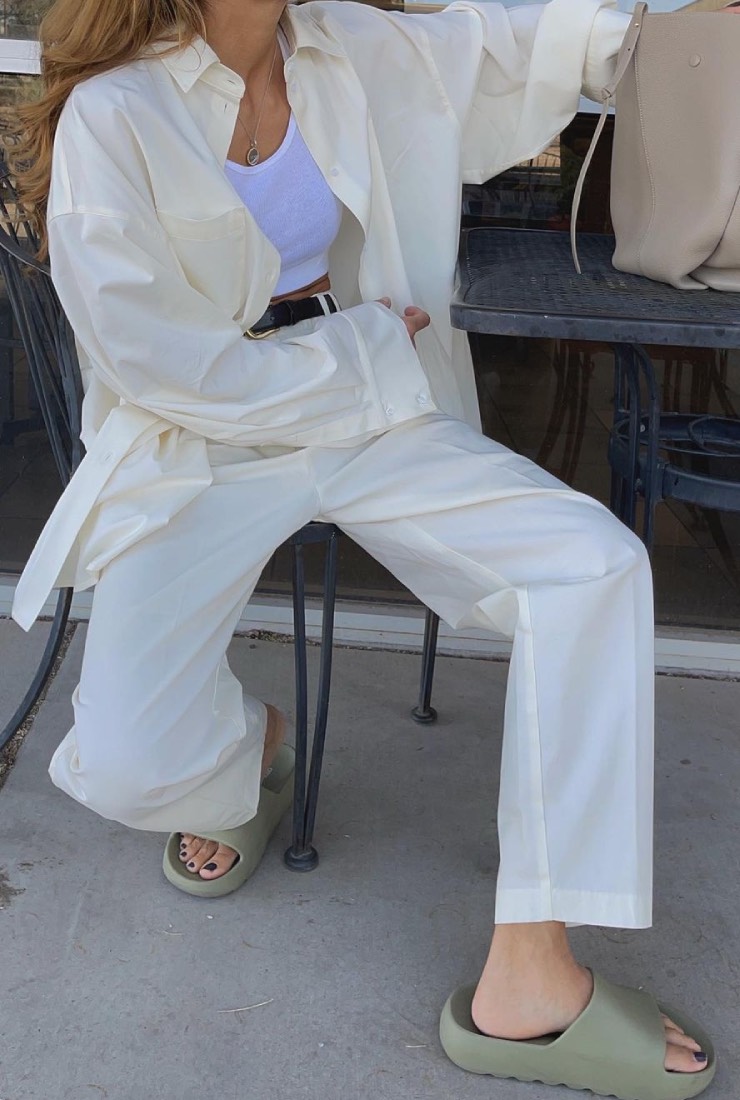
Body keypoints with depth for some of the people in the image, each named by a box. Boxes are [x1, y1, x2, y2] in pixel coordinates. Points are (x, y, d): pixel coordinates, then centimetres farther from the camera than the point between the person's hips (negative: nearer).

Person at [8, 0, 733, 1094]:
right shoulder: (112, 118, -11)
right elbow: (147, 357, -15)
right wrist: (367, 349, -10)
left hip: (374, 420, 5)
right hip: (201, 450, -4)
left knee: (596, 565, -19)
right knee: (128, 767, -25)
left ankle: (529, 982, -16)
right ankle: (248, 743, 17)